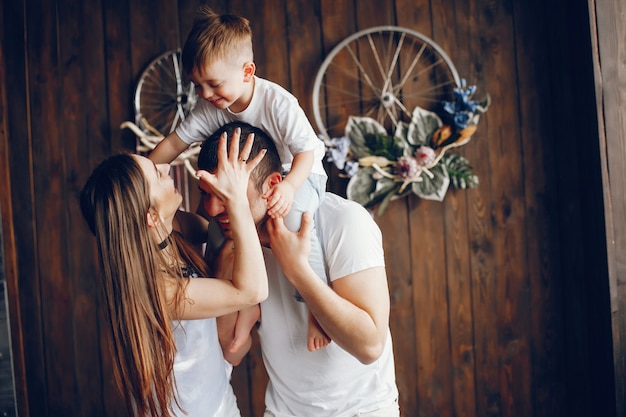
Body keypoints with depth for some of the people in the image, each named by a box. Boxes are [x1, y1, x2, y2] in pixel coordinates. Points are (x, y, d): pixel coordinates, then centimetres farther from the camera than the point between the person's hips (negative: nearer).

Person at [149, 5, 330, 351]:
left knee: (294, 218, -35)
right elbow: (174, 143, -5)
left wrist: (289, 186, -43)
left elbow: (307, 150, -25)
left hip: (300, 173, -6)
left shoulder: (278, 102, -28)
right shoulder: (211, 108, -13)